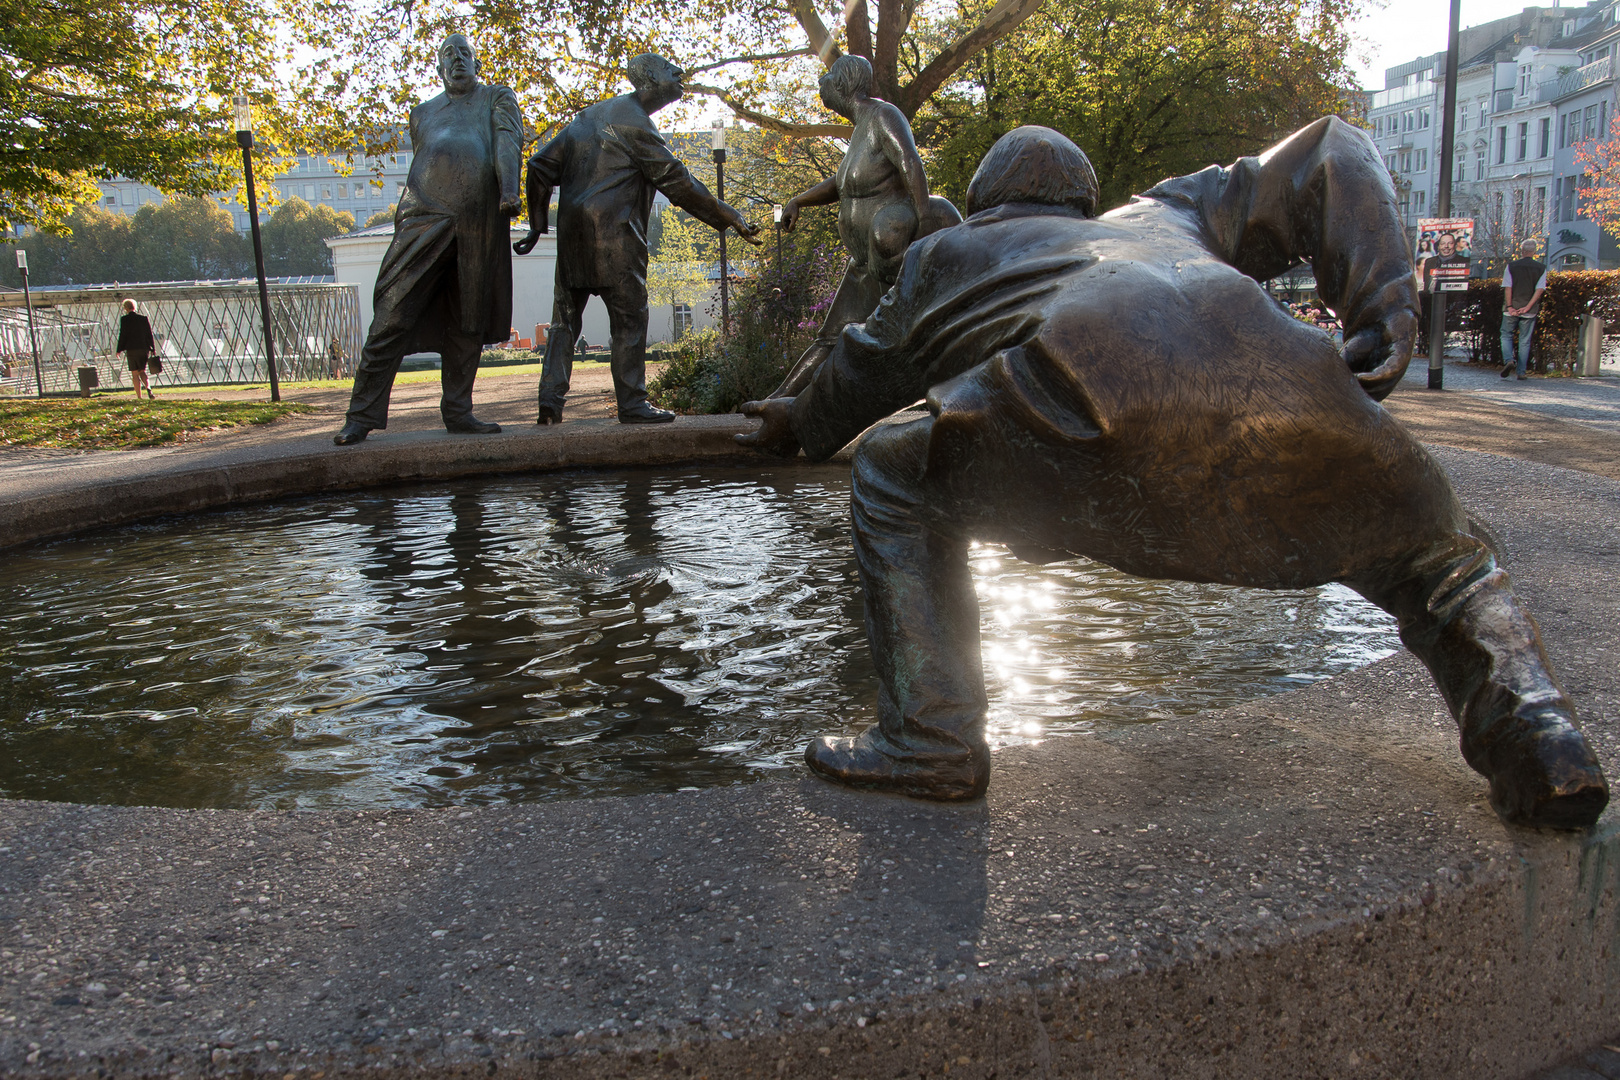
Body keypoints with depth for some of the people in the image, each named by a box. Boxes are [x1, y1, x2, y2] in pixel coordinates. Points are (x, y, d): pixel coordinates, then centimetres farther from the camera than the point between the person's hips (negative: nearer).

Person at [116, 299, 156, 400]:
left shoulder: (124, 319, -5)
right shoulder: (143, 318, 3)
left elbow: (122, 335, -6)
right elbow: (149, 334, 4)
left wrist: (119, 350, 2)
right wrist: (152, 349, 10)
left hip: (131, 349, -3)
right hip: (144, 348, 3)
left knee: (135, 374, 4)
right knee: (142, 371, 12)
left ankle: (139, 397, 2)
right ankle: (148, 387, -17)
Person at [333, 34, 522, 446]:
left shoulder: (498, 98, 18)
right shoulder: (423, 113, 27)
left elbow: (508, 142, 0)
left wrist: (510, 190, -18)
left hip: (480, 226, -1)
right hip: (426, 218, 1)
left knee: (468, 323, 2)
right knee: (393, 315, -7)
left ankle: (457, 412, 11)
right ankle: (363, 414, -5)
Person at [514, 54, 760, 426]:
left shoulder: (590, 115, 19)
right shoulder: (633, 121, -6)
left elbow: (541, 165, 17)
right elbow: (677, 181, -9)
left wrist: (538, 224, 19)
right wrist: (730, 218, -6)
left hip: (572, 233, 8)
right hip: (614, 234, -8)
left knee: (566, 316, 8)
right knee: (629, 317, -1)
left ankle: (550, 399, 3)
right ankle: (632, 404, 0)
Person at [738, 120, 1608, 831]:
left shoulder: (942, 257, 39)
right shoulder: (1168, 213, 45)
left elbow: (862, 374, 50)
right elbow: (1333, 157, 39)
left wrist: (795, 426, 71)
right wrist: (1382, 318, 25)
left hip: (1090, 390, -3)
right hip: (1286, 383, 4)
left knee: (895, 489, 21)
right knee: (1437, 560, 30)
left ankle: (929, 740, 12)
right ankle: (1538, 740, 11)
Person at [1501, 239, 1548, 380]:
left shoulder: (1511, 266, -1)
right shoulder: (1541, 268, 2)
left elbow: (1507, 287, -8)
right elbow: (1540, 289, -7)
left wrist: (1509, 306, -8)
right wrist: (1527, 307, -9)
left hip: (1511, 309, -1)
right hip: (1530, 312, 1)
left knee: (1506, 335, 13)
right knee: (1525, 340, 6)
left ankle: (1509, 360, -11)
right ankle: (1521, 372, 6)